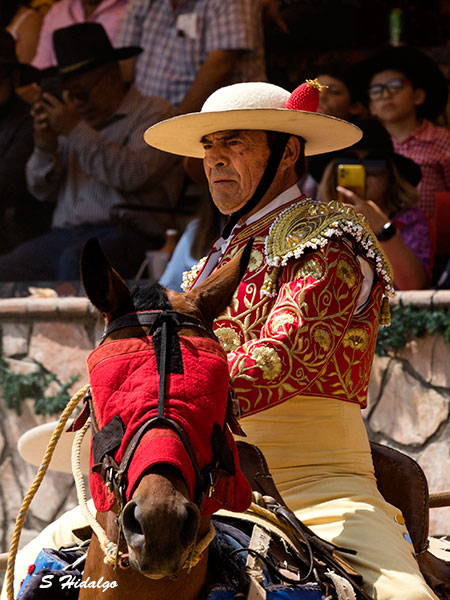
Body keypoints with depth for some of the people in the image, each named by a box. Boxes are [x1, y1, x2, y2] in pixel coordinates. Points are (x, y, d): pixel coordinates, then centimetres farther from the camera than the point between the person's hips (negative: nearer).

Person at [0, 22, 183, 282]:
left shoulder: (154, 113, 5)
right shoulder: (77, 118, 21)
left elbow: (133, 175, -14)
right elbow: (43, 190, 21)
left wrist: (76, 131, -11)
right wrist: (45, 148, 1)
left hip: (121, 233, -6)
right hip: (65, 234, 6)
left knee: (75, 261, -38)